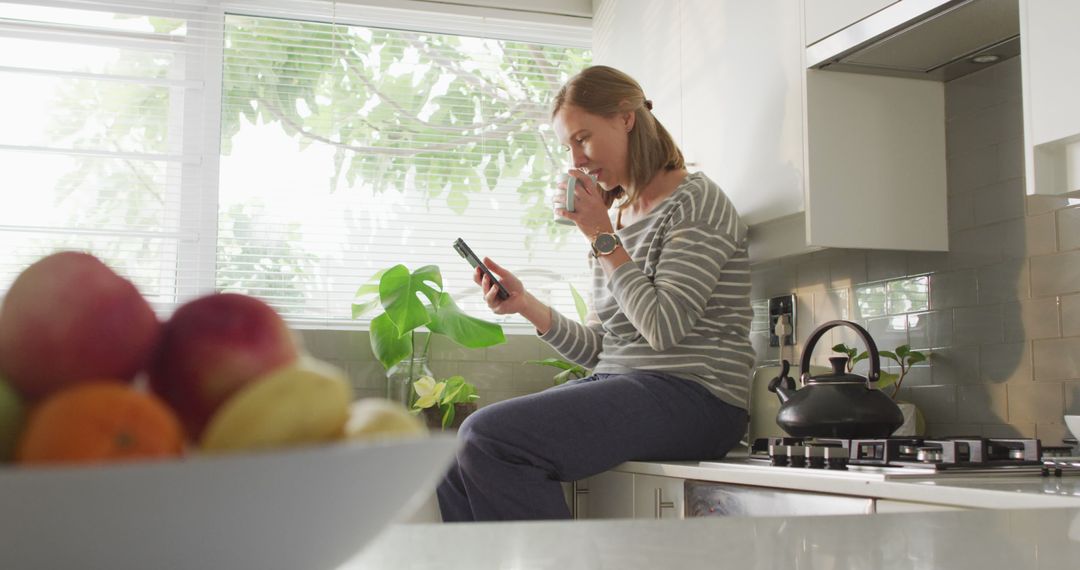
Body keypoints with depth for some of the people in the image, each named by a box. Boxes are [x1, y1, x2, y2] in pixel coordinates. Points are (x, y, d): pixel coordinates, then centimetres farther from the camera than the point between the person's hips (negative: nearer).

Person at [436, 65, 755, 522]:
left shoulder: (695, 202, -3)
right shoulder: (616, 215, 18)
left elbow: (663, 327, -15)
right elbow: (598, 351, 16)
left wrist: (603, 239, -8)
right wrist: (526, 304, 1)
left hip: (693, 398, -8)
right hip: (619, 388, 8)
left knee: (489, 437, -23)